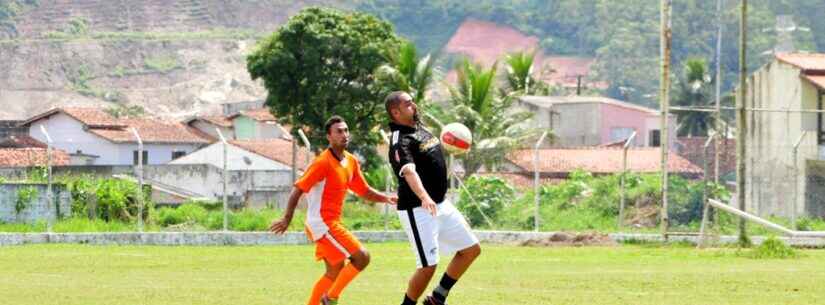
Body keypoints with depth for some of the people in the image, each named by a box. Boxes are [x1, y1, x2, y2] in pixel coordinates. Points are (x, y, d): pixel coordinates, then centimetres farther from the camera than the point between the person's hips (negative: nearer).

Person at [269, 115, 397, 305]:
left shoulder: (351, 162, 8)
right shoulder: (323, 162, -17)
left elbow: (363, 191, 18)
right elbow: (298, 190, -18)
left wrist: (386, 198, 2)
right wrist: (287, 219, -20)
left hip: (332, 223, 9)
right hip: (322, 223, -9)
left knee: (335, 271, 14)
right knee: (361, 257, -12)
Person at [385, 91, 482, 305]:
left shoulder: (419, 128, 9)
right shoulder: (400, 141, -20)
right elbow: (409, 172, -39)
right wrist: (424, 197, -54)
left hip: (441, 205, 10)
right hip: (417, 210, -10)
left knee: (472, 249, 12)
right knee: (428, 266, -12)